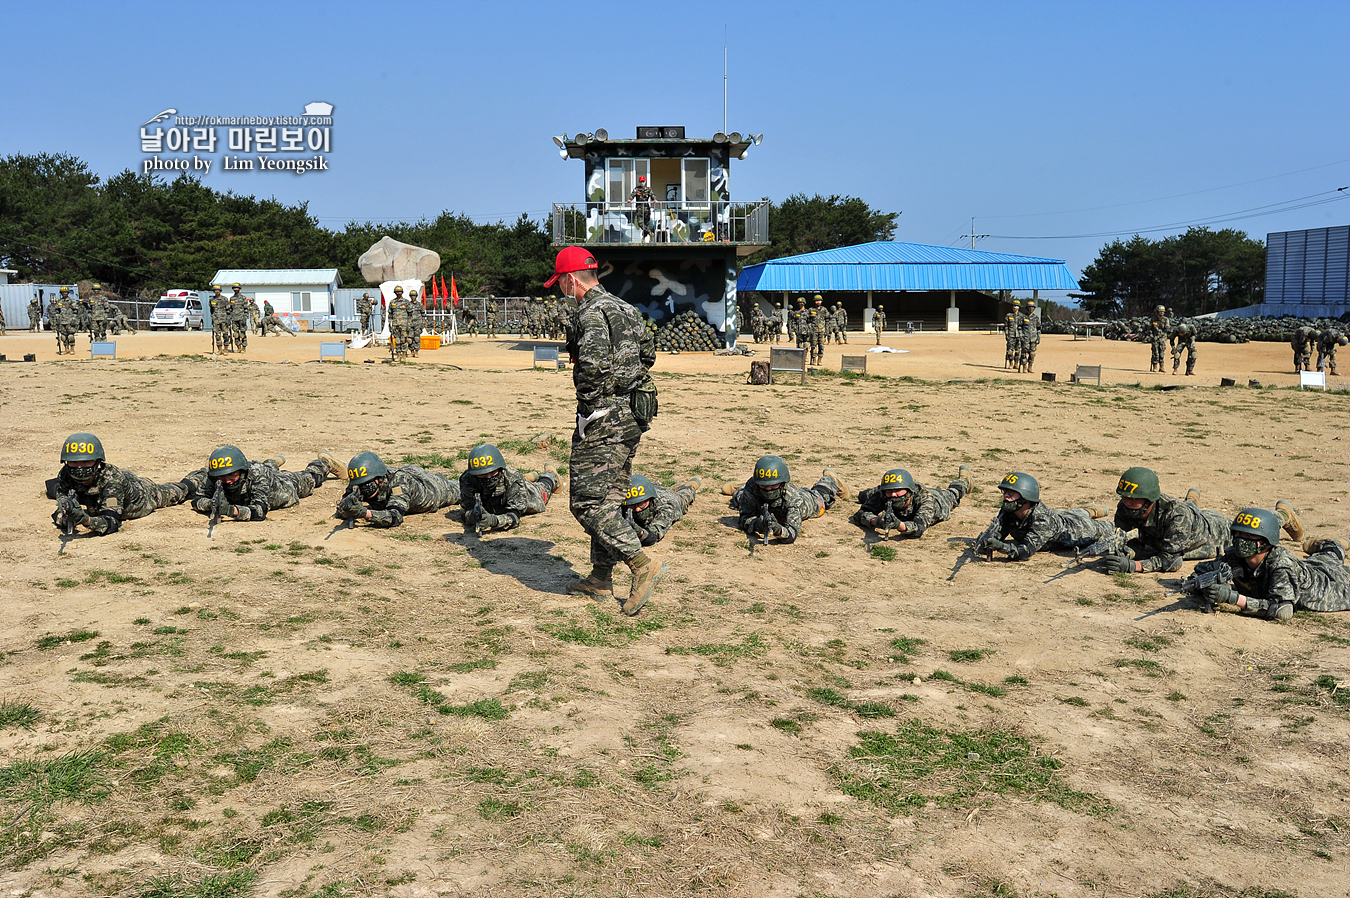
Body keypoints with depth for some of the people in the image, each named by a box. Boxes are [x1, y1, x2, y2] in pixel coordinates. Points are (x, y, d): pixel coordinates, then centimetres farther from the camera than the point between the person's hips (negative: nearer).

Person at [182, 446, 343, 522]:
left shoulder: (257, 475, -50)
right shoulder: (214, 478, -39)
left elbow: (260, 510, -57)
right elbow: (197, 500, -35)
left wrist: (232, 510, -72)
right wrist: (211, 504, -57)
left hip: (286, 484, -3)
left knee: (310, 478, 29)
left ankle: (325, 462, 56)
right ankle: (274, 463, 68)